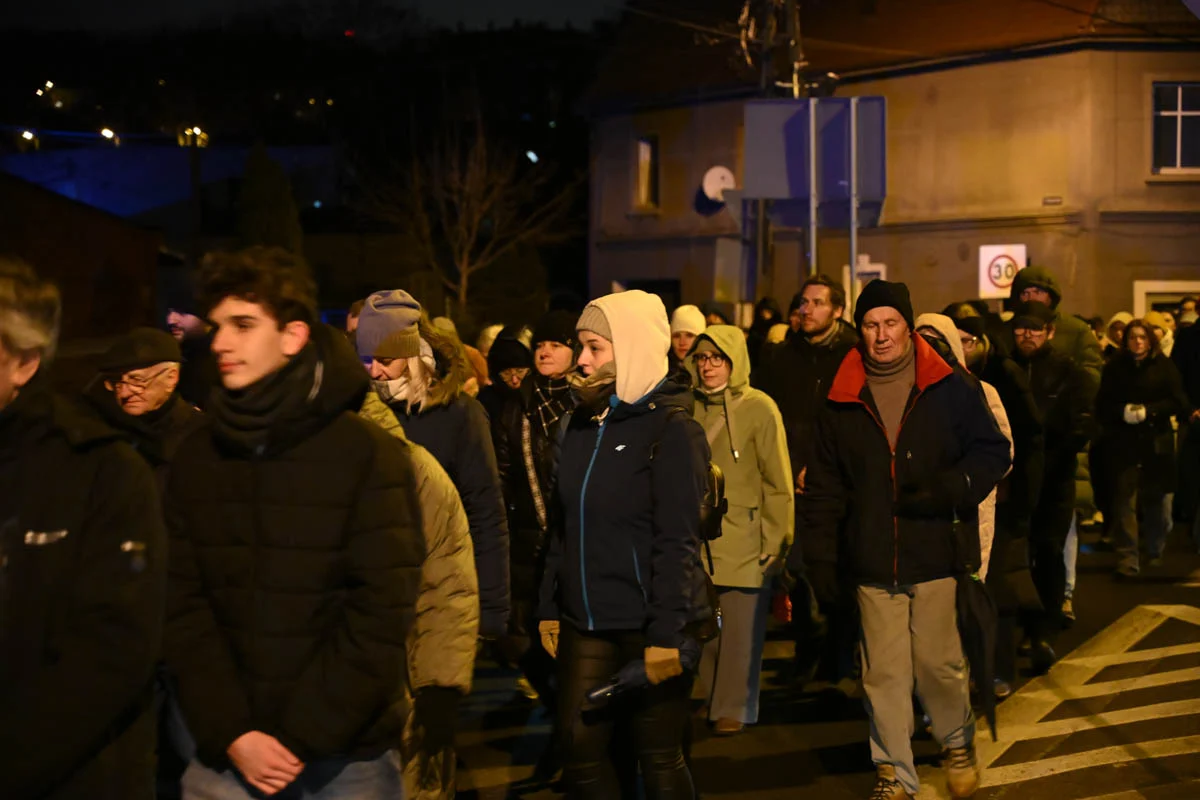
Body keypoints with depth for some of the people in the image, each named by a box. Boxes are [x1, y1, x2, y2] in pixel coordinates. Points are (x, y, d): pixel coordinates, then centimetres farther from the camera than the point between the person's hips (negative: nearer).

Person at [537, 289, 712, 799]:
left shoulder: (671, 430, -10)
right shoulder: (582, 424, 10)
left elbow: (677, 542, -15)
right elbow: (565, 527, 14)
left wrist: (666, 634, -19)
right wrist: (549, 607, 10)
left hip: (649, 627, -6)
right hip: (586, 625, 6)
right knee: (579, 754, 6)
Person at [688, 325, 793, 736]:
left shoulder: (759, 408, -4)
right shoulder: (691, 409, 7)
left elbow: (778, 482, -4)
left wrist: (775, 542, -7)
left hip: (745, 541, -3)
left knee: (740, 631, 0)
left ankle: (733, 708, 12)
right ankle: (712, 701, 22)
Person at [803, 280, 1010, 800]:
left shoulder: (949, 389, -1)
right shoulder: (842, 403, 6)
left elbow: (993, 451, 1)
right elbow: (823, 488, 9)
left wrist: (948, 488, -15)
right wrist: (820, 557, 5)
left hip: (935, 552, -2)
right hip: (873, 561, 2)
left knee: (938, 662, 4)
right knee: (884, 672, 6)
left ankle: (957, 742, 33)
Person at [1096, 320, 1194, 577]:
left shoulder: (1164, 366, 2)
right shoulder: (1115, 368, 3)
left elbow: (1176, 400, -4)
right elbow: (1103, 404, 1)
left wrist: (1148, 411, -18)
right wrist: (1122, 412, -18)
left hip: (1157, 441, 1)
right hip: (1124, 442, 0)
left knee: (1157, 499, 9)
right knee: (1124, 499, -7)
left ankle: (1155, 553, 28)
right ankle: (1128, 558, -4)